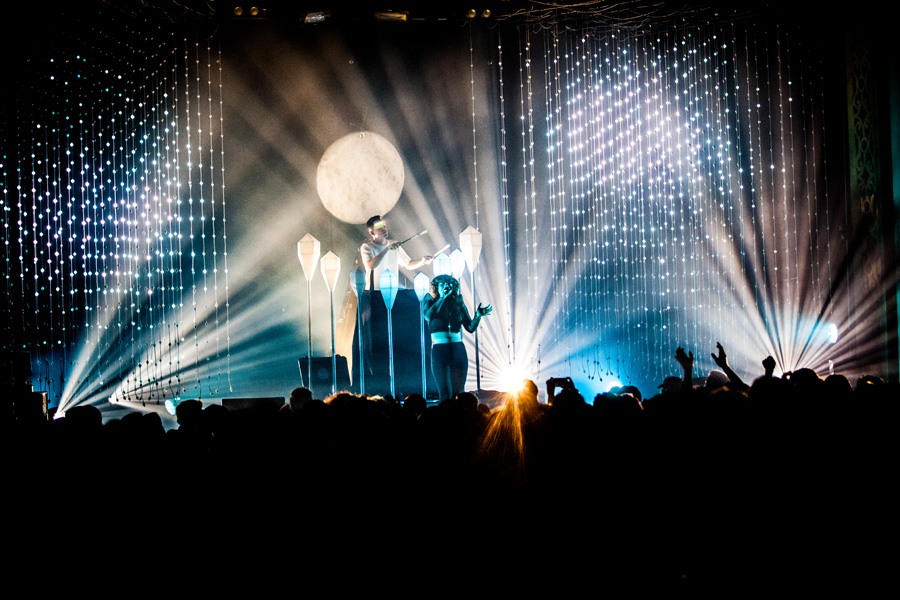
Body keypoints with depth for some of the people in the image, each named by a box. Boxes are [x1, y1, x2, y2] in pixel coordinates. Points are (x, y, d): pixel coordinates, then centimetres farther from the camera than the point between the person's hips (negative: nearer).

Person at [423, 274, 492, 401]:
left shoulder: (458, 304, 10)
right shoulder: (431, 302, 4)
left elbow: (470, 328, 8)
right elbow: (428, 315, -19)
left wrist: (478, 316, -10)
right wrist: (443, 297, -12)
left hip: (458, 351, 3)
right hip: (439, 351, -3)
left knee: (458, 393, 2)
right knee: (445, 394, -11)